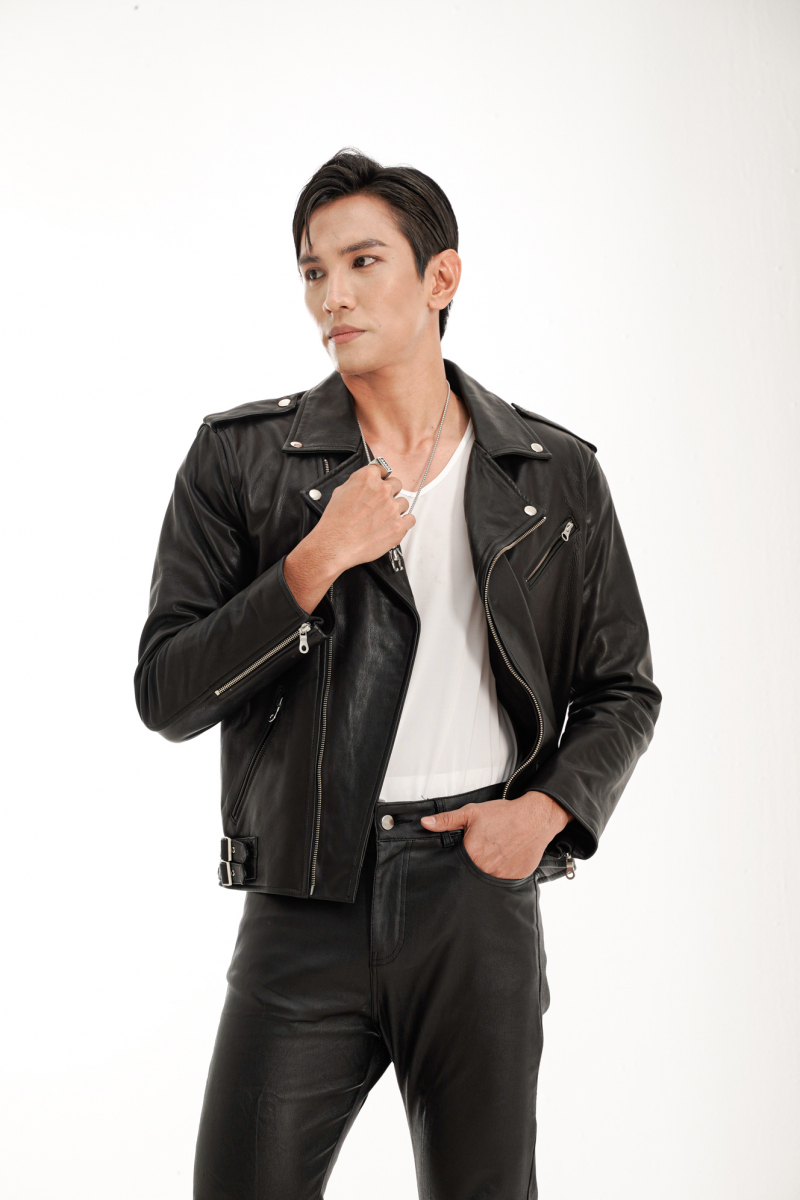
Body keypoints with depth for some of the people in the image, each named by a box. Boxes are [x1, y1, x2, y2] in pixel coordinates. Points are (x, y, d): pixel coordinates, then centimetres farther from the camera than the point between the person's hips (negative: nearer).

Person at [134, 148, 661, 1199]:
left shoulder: (556, 474, 6)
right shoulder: (242, 457, 2)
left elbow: (620, 690, 14)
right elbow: (166, 695, -3)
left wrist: (549, 808, -5)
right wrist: (316, 562, -14)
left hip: (481, 889, 1)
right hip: (305, 903, -1)